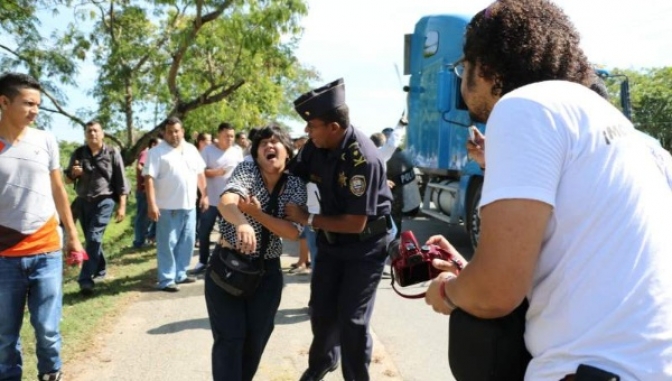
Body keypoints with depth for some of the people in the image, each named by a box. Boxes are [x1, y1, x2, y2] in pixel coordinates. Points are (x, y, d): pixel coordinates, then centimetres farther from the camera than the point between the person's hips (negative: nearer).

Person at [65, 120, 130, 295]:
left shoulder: (112, 154, -3)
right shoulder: (78, 153, 6)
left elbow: (121, 181, -3)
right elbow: (68, 178, 14)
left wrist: (122, 206, -7)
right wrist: (73, 173, -11)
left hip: (104, 201, -5)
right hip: (83, 201, 5)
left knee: (94, 237, -14)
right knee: (91, 239, 14)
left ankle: (86, 279, -15)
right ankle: (100, 269, 33)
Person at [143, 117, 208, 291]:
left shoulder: (191, 150, 11)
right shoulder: (157, 152, -6)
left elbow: (200, 174, 17)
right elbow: (149, 179, -12)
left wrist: (205, 195, 12)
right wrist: (152, 204, -19)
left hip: (189, 206, 6)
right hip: (168, 207, -6)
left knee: (187, 242, 12)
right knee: (167, 244, -1)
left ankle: (180, 274, 25)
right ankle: (166, 280, 6)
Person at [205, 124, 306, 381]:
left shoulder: (296, 186, -2)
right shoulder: (246, 170, -10)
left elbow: (293, 232, -12)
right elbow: (226, 201, -30)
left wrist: (257, 213, -25)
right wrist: (242, 223, -52)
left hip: (267, 271, 3)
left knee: (257, 337, 11)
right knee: (230, 337, -5)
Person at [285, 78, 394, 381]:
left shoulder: (363, 158, -30)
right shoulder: (317, 145, -11)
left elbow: (355, 223, -28)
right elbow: (292, 174, 6)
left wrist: (307, 219, -20)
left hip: (365, 244, -6)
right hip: (331, 238, 6)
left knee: (352, 318, -2)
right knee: (321, 309, 15)